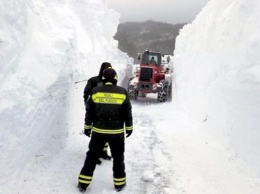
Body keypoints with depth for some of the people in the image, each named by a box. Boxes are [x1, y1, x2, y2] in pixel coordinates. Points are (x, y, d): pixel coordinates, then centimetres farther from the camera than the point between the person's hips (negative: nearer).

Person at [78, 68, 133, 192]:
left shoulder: (95, 92, -5)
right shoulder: (122, 92, -7)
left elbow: (89, 112, 1)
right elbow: (127, 113, -2)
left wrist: (87, 127, 12)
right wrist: (129, 127, 10)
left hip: (98, 131, 1)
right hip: (117, 132, -1)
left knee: (92, 156, 14)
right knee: (118, 157, 16)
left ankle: (83, 183, 19)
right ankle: (119, 183, 26)